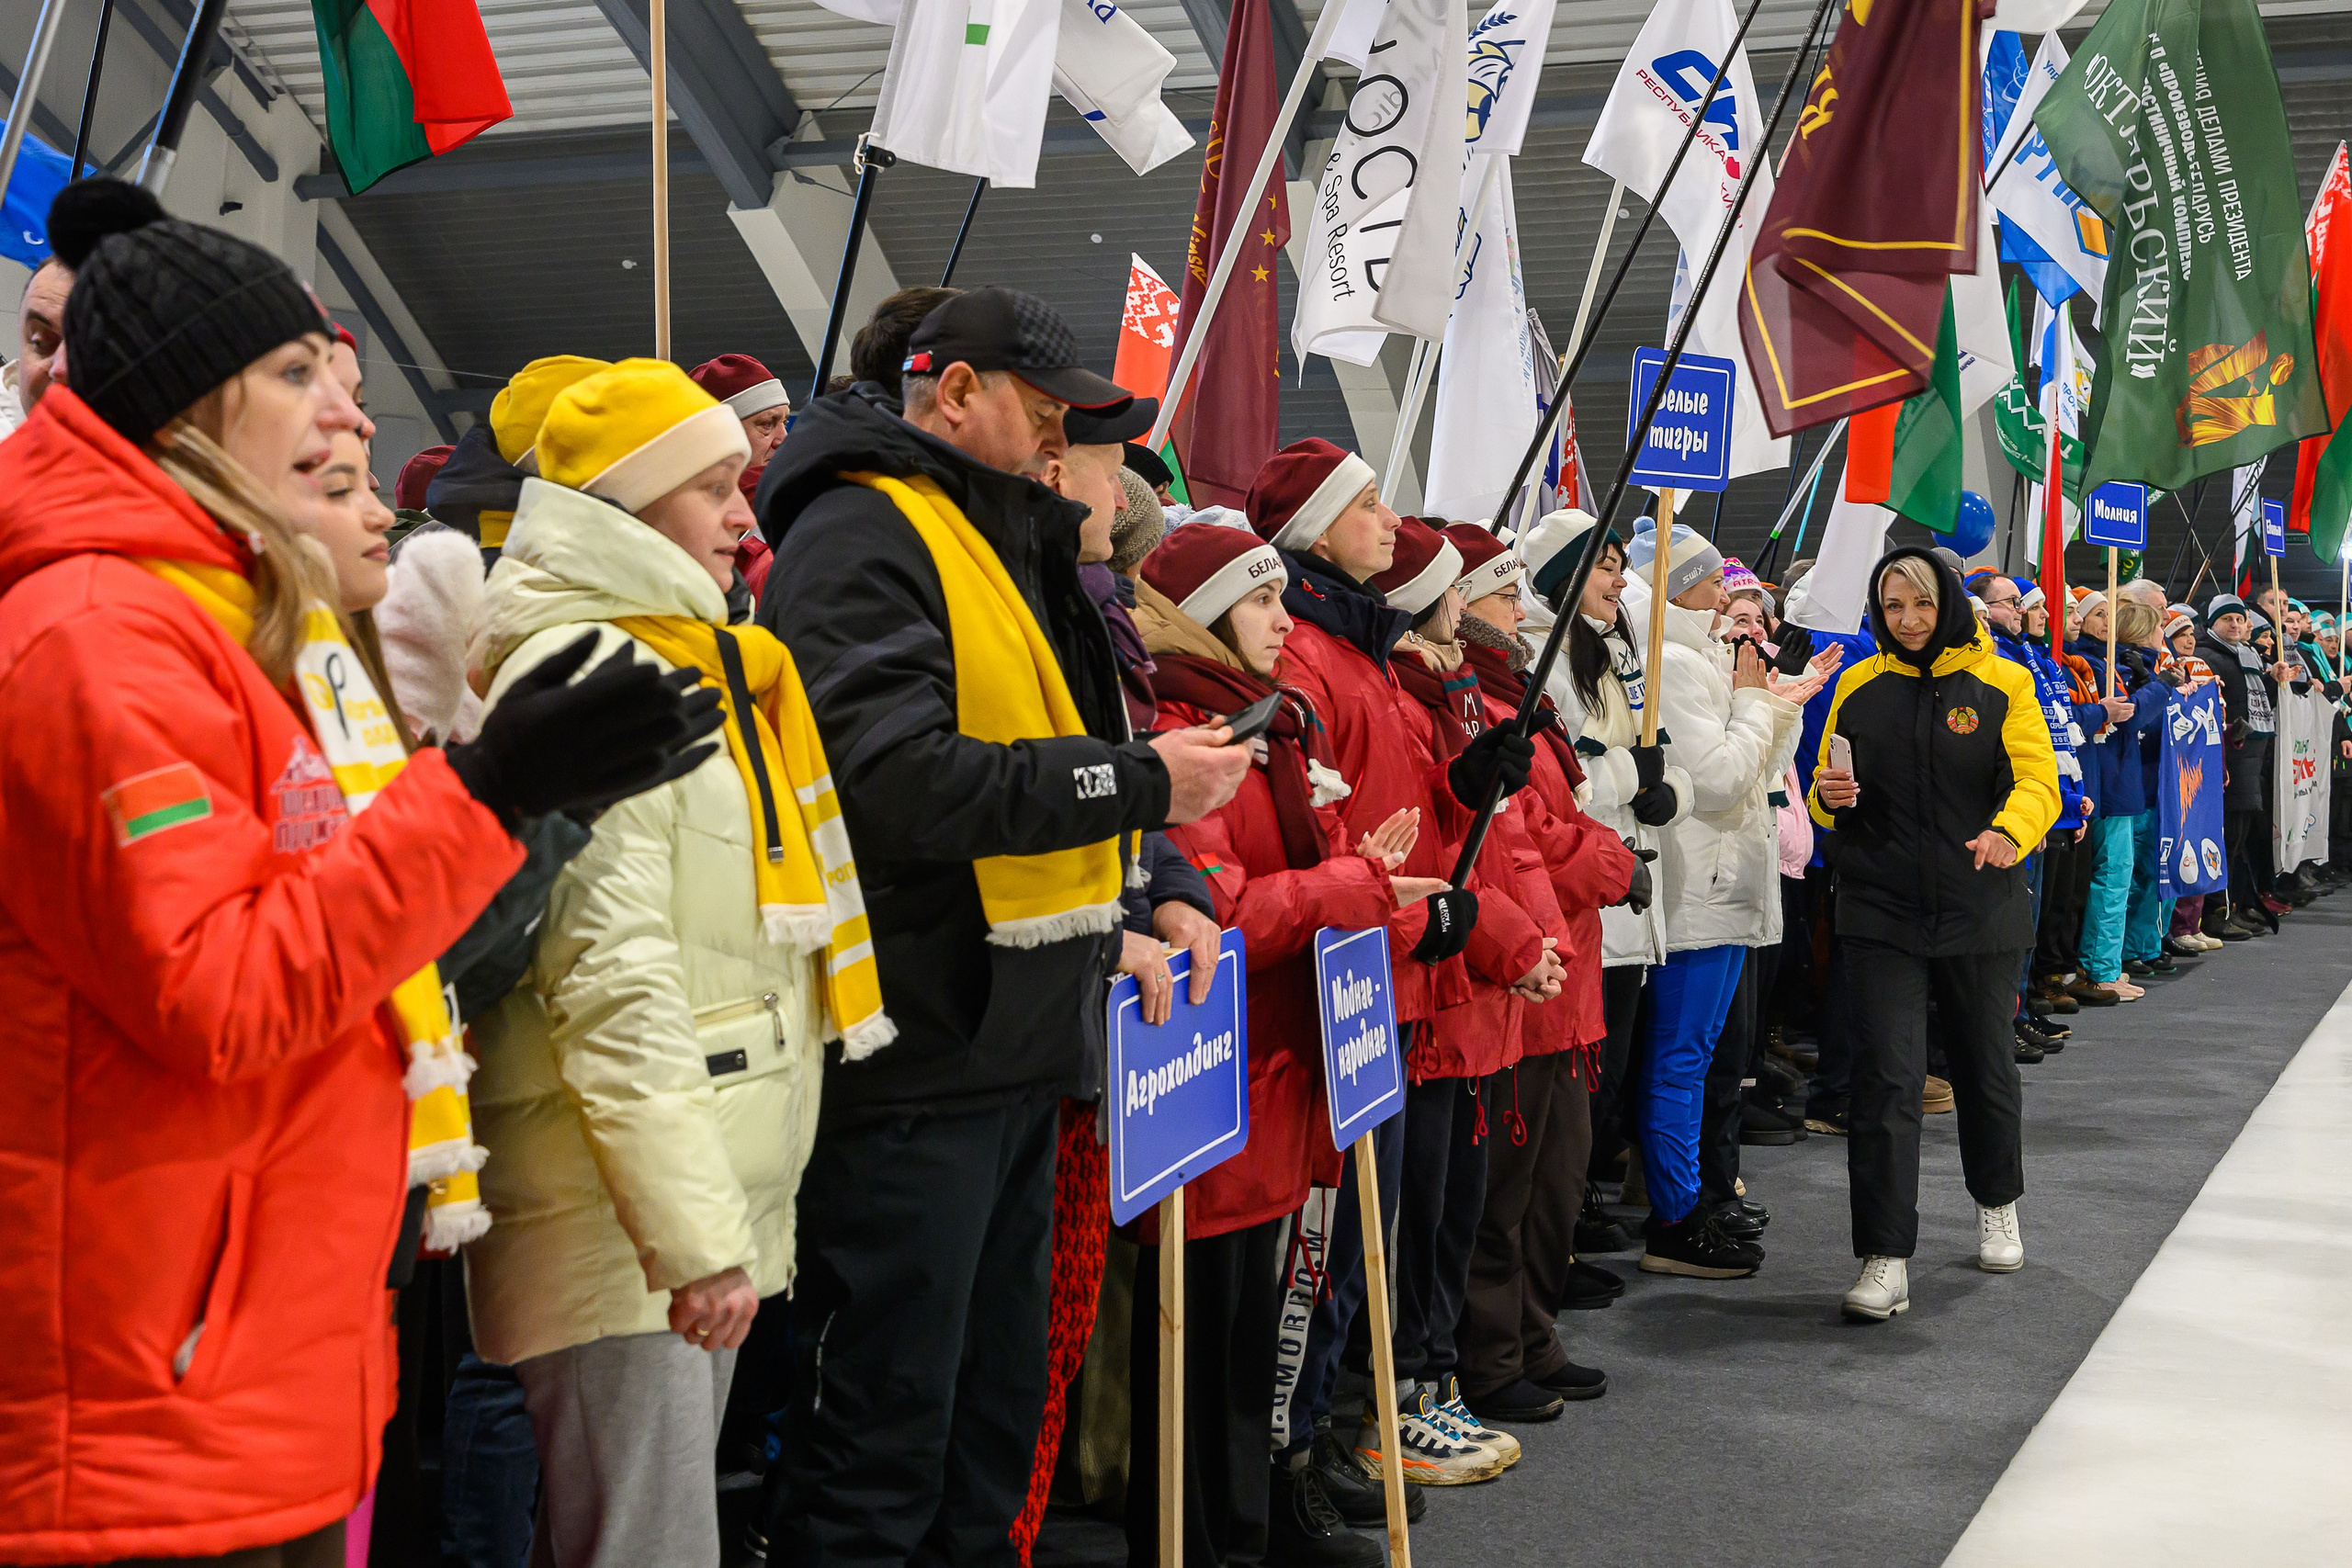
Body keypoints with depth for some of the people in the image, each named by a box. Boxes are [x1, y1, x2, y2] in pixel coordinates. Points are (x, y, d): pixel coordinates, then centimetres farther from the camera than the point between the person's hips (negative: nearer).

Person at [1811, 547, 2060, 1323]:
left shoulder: (2000, 683, 0)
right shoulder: (1858, 685, 5)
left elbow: (2039, 778, -10)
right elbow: (1829, 791, 10)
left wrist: (2009, 831, -31)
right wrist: (1829, 795, -14)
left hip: (1978, 909, 0)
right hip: (1882, 913, 0)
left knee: (1986, 1067, 16)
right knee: (1886, 1079, -8)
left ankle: (1997, 1206, 42)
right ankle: (1886, 1260, -5)